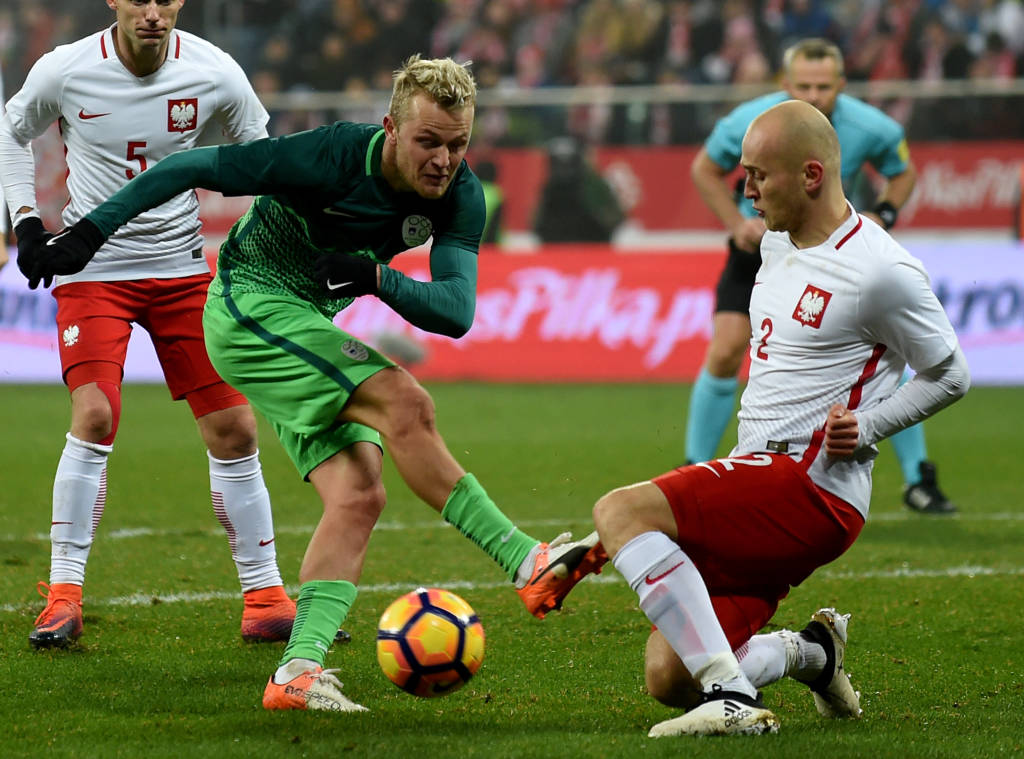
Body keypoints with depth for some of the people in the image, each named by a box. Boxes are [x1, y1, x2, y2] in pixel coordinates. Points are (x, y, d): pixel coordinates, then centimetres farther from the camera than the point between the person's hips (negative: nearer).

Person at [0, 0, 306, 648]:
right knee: (95, 419, -19)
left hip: (182, 267, 2)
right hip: (93, 265, -2)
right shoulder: (65, 71, -11)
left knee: (234, 429, -1)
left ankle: (266, 600, 10)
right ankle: (64, 597, -9)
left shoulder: (213, 73, -9)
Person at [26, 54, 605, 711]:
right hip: (250, 308, -7)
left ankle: (299, 670, -17)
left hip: (312, 328, 7)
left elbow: (456, 311, -16)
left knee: (359, 496, -12)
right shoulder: (332, 157, -25)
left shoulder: (460, 197, -9)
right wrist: (92, 231, -17)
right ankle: (529, 564, -24)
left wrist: (378, 277, -34)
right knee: (407, 406, -24)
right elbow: (193, 167, -18)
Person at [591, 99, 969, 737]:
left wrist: (866, 427, -13)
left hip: (813, 489, -9)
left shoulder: (880, 271, -13)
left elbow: (950, 375, -2)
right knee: (668, 679, -1)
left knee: (621, 512, -26)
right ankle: (813, 653, 20)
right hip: (759, 473, 9)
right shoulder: (778, 240, 14)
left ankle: (732, 696, -29)